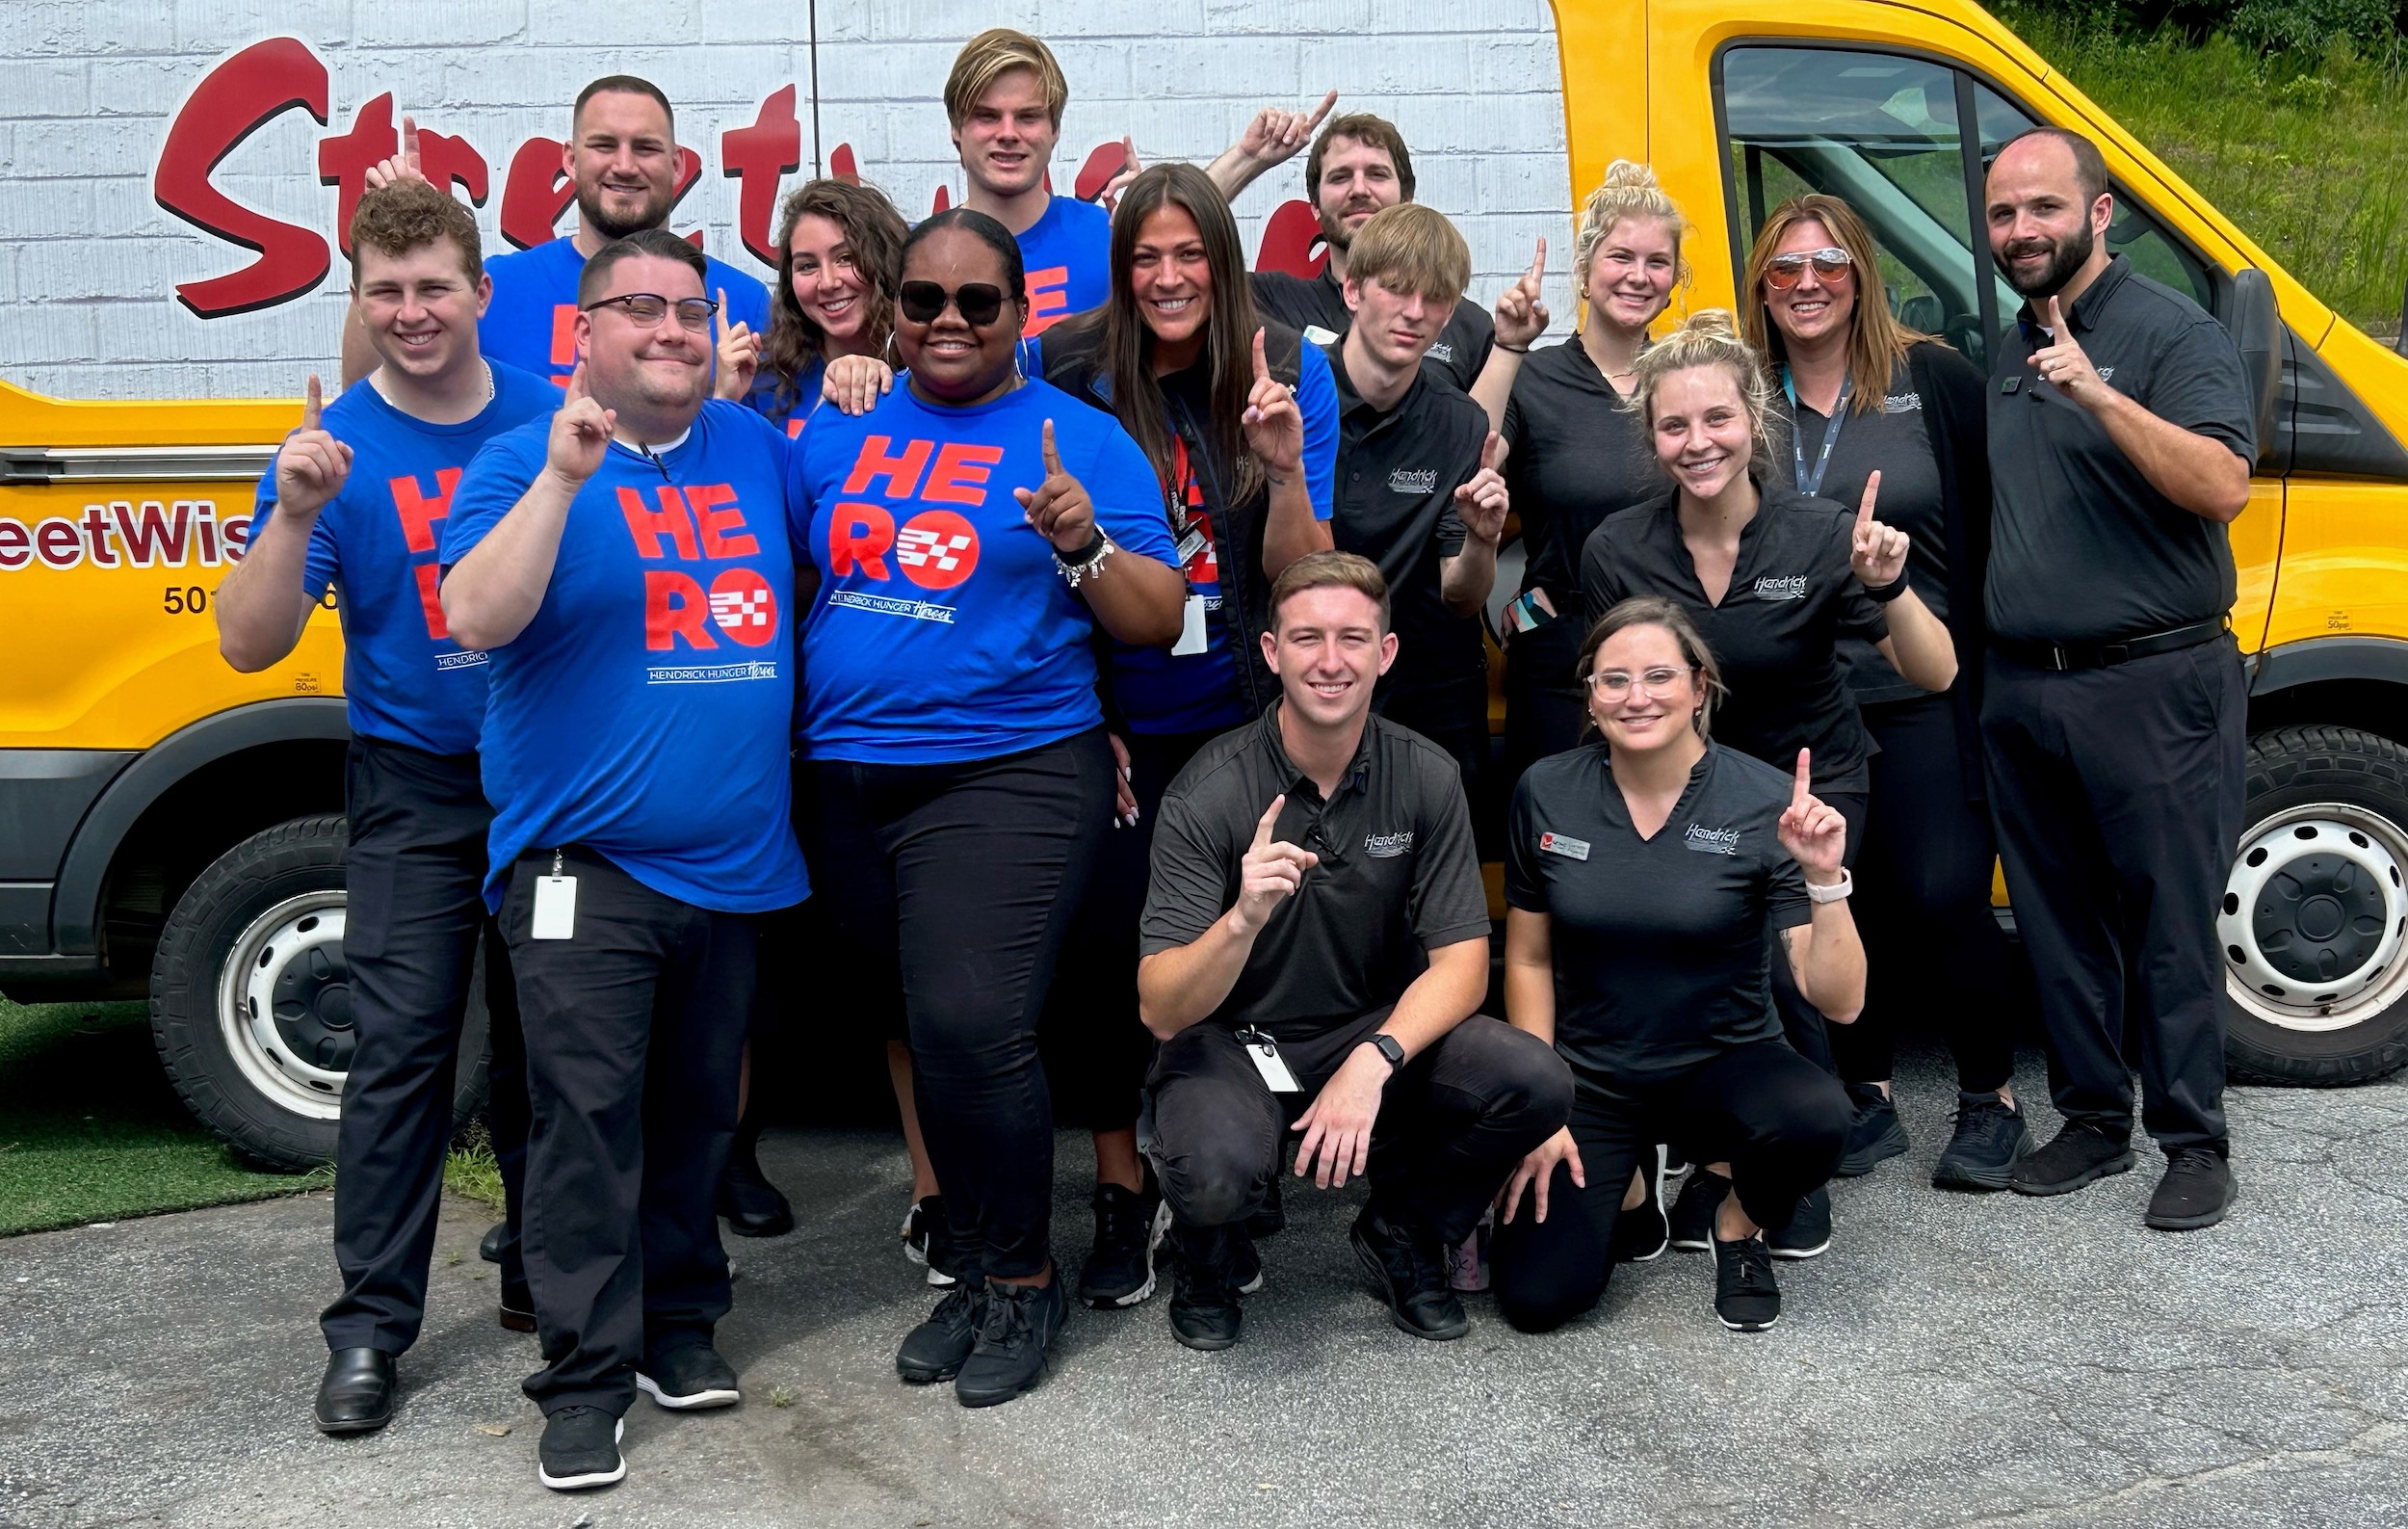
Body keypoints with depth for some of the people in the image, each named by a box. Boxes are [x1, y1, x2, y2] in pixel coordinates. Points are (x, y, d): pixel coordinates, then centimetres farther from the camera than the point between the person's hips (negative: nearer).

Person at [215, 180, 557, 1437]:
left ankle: (543, 1277, 29)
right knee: (401, 1047, -5)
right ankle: (372, 1323, 4)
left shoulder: (556, 419, 0)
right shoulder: (336, 448, -6)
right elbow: (248, 643, -13)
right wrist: (296, 513, -26)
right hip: (415, 789, -2)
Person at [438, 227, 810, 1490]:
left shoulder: (755, 449, 12)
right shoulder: (526, 460, -1)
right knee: (587, 1113, -6)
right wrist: (563, 475, -23)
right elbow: (474, 617, -15)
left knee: (698, 1111, 13)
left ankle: (678, 1324, 27)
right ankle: (586, 1374, 3)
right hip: (584, 863, -4)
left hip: (735, 862, 5)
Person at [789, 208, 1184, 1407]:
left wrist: (1082, 542, -19)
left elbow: (1158, 623, -3)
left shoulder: (1080, 441, 1)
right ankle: (975, 1265, 28)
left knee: (970, 1026, -17)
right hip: (848, 786, 5)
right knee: (922, 1031, 12)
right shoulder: (839, 436, 12)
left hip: (1005, 777, -5)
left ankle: (1022, 1278, 3)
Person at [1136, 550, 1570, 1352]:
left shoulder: (1426, 777, -7)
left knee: (1537, 1086, -23)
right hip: (1231, 1040, -3)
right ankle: (1215, 1257, 4)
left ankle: (1402, 1234, 7)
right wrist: (1243, 921, -42)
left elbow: (1461, 962, -8)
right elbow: (1162, 1011, -22)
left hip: (1377, 1029, 3)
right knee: (1215, 1171, -36)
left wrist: (1372, 1061, -27)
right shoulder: (1208, 792, -17)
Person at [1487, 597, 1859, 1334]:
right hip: (1588, 1082, 1)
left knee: (1815, 1117, -35)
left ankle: (1739, 1222, 2)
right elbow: (1529, 960, 4)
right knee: (1535, 1296, -17)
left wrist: (1824, 878, -31)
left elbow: (1839, 1002, -16)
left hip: (1720, 1069, -1)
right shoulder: (1545, 793, -7)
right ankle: (1619, 1182, 18)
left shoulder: (1767, 802, -14)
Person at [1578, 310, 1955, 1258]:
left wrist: (1889, 585, -32)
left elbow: (1935, 674, -15)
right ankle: (1717, 1161, 9)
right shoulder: (1618, 552, -12)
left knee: (1780, 966, -19)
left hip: (1809, 786, -1)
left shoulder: (1820, 537, -17)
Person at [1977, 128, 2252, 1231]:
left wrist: (2100, 397, -28)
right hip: (2020, 689, 7)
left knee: (2170, 926, 0)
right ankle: (2094, 1118, 26)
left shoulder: (2171, 333, -6)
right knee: (2058, 922, 13)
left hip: (2152, 688, -7)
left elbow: (2223, 486, -21)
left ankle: (2194, 1141, 11)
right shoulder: (2006, 355, 15)